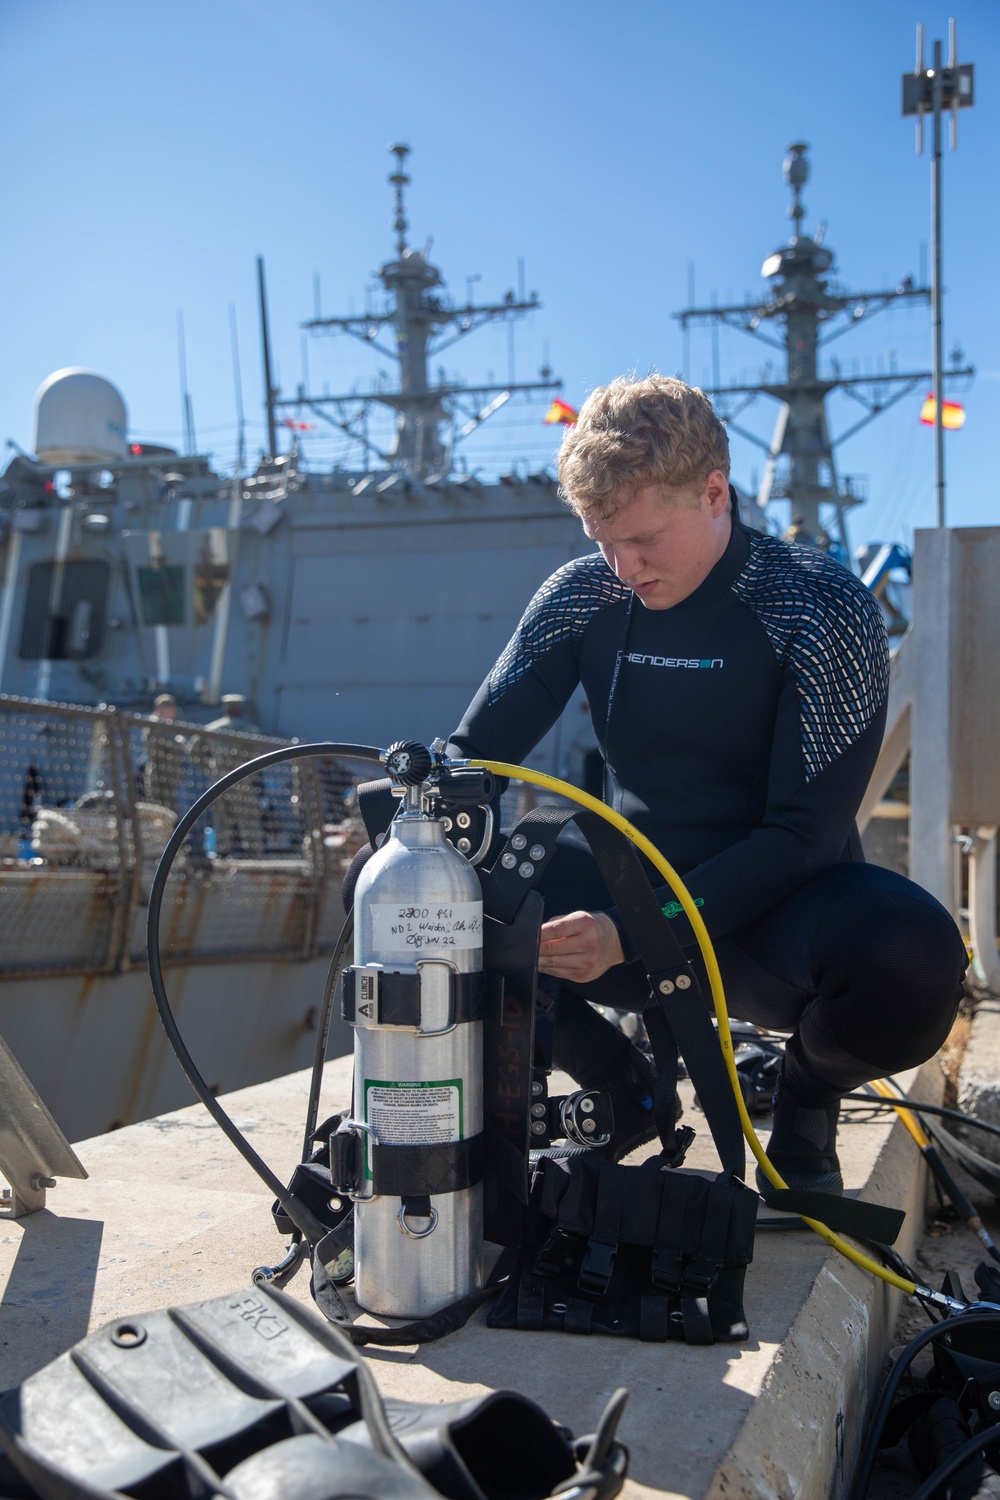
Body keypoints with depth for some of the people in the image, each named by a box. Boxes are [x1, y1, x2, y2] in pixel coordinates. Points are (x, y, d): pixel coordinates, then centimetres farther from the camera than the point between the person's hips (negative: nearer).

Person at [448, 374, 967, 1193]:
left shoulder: (825, 607, -14)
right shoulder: (583, 595, -1)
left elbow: (805, 832, -19)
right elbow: (473, 755, 2)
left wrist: (634, 934, -31)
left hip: (772, 914, -3)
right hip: (637, 901, 4)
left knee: (912, 955, -38)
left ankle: (808, 1096, 2)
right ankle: (626, 1093, 6)